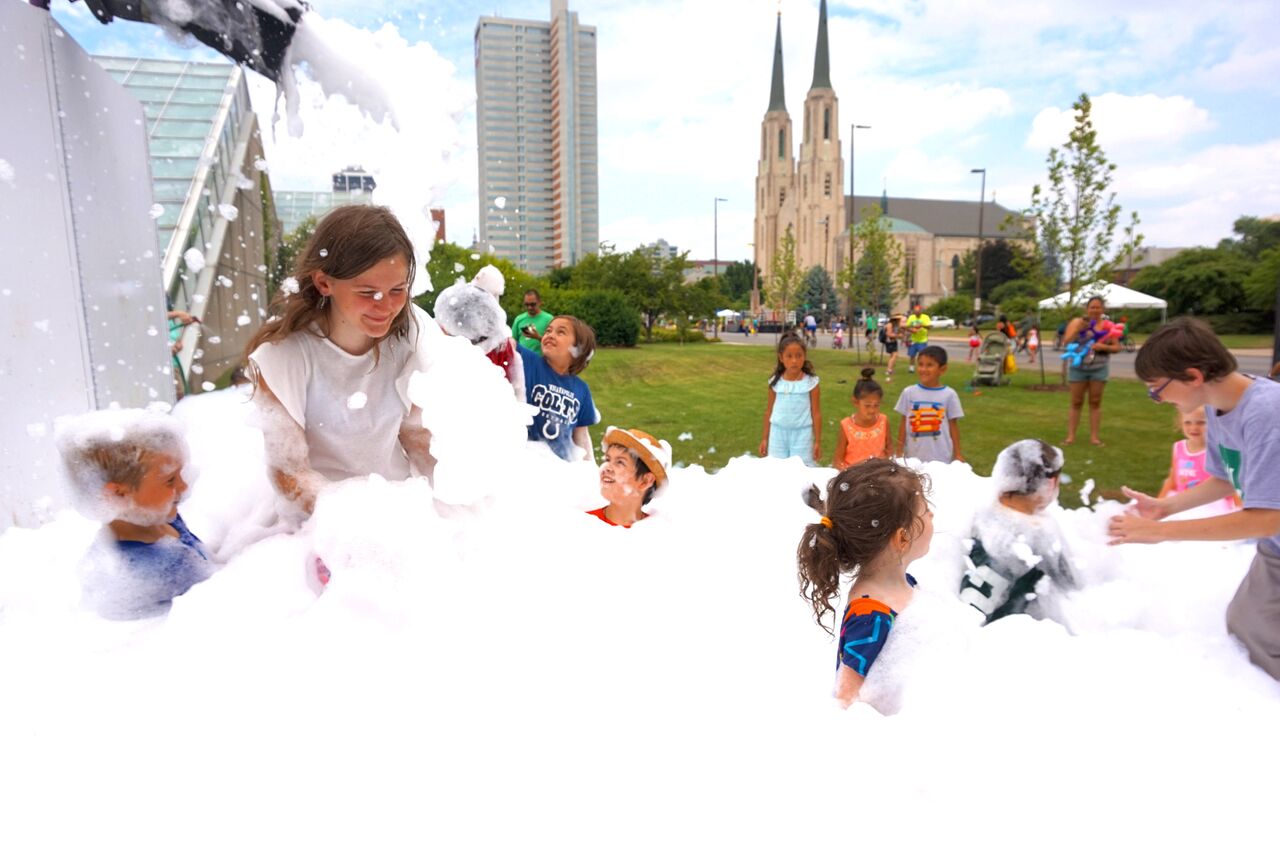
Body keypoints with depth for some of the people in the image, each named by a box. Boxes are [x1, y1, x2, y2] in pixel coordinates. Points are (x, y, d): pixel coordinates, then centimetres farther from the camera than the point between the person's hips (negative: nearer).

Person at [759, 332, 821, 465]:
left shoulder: (810, 382, -6)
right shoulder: (775, 381, 0)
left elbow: (816, 412, -2)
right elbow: (769, 410, 8)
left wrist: (817, 441, -2)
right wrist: (765, 438, 9)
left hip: (801, 434, -2)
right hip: (778, 432, 2)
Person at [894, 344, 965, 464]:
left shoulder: (949, 395, -3)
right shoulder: (909, 392, 0)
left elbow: (953, 426, 4)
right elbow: (903, 424, 4)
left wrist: (957, 454, 5)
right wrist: (899, 452, 5)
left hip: (941, 458, -1)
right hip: (913, 456, 1)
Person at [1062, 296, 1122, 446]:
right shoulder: (1076, 322, 0)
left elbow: (1117, 347, 3)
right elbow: (1067, 343, -9)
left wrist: (1104, 347, -16)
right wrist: (1078, 329, -21)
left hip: (1099, 368, 1)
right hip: (1078, 367, -1)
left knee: (1095, 403, 5)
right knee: (1076, 403, 3)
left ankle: (1094, 436, 8)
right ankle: (1070, 436, 5)